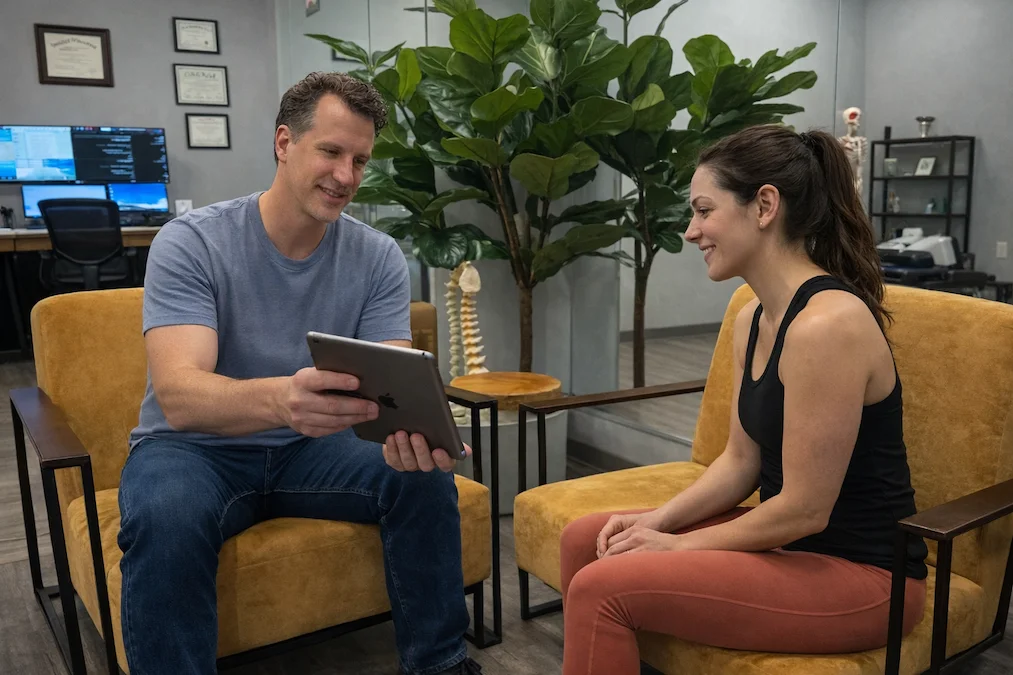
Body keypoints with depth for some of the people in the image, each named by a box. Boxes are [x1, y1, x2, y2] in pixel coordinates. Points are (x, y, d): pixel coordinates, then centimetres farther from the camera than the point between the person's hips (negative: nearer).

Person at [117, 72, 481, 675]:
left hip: (312, 446, 3)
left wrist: (411, 428, -42)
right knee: (166, 519, -35)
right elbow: (178, 396, -29)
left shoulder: (379, 257, -7)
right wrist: (279, 398, -52)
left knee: (424, 474, -21)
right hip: (196, 447, -2)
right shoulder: (191, 242, -16)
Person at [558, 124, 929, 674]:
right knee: (583, 541, 6)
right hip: (789, 538, 9)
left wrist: (678, 546, -12)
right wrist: (659, 520, -5)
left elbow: (805, 509, -22)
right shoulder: (752, 319, 4)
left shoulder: (826, 323, -25)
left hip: (861, 573, -9)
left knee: (602, 589, -18)